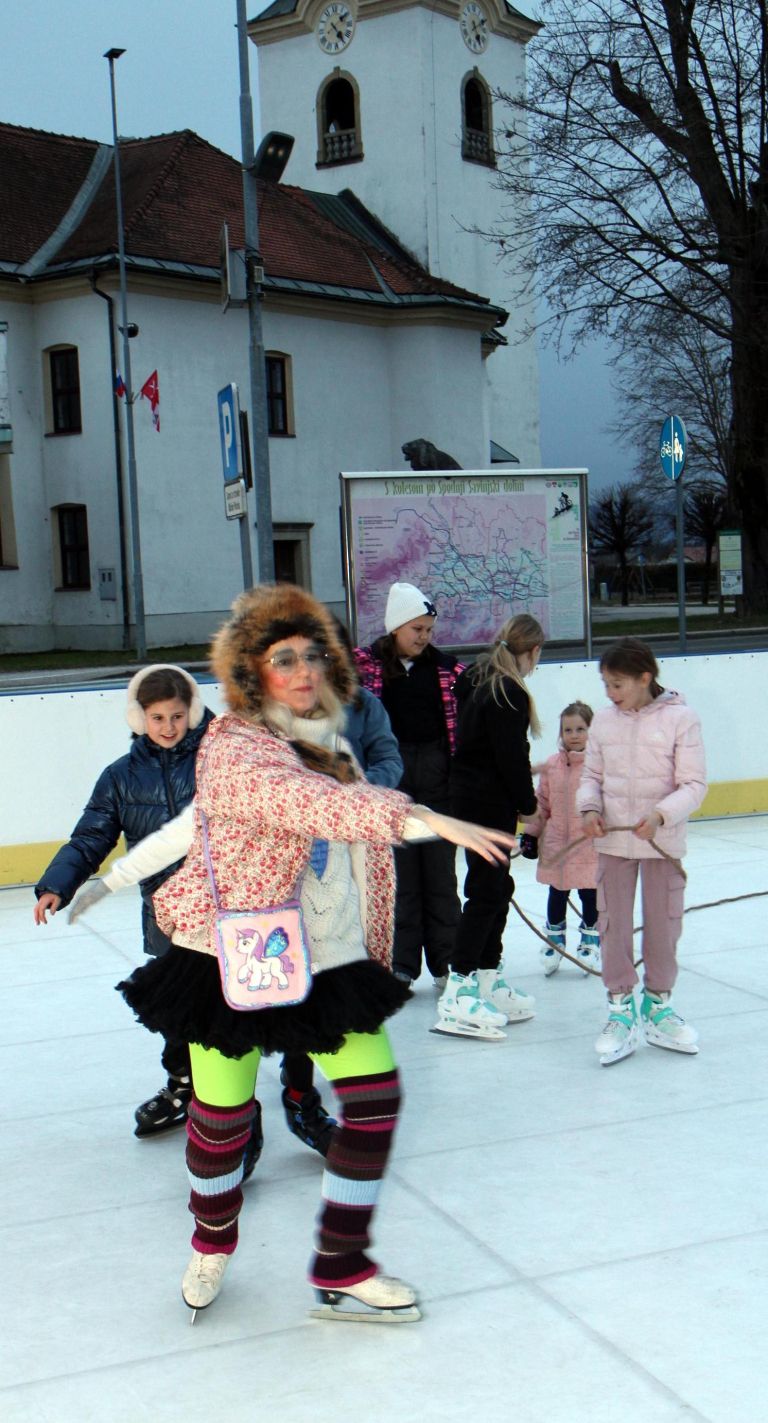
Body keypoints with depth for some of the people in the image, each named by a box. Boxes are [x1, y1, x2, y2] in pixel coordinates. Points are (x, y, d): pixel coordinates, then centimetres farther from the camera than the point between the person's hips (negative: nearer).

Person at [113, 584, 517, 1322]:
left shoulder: (326, 740, 7)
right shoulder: (233, 749, -18)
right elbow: (307, 804, -37)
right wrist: (423, 819, -46)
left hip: (330, 961, 6)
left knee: (375, 1094, -2)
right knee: (223, 1111, 7)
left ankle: (341, 1269, 14)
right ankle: (212, 1245, 38)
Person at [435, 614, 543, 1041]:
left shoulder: (475, 679, 11)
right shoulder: (510, 694, -18)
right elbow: (511, 759, -17)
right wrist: (529, 804, -5)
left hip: (467, 795, 10)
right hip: (490, 805, -10)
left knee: (495, 887, 17)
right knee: (486, 891, -7)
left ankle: (489, 982, 25)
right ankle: (458, 995, -6)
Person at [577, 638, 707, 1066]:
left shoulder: (680, 719, -10)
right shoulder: (603, 721, 2)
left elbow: (694, 785, -10)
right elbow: (592, 775, 9)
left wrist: (661, 815, -25)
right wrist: (590, 808, -11)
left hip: (662, 842, -2)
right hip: (613, 841, 3)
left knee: (664, 923, 9)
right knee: (613, 923, 5)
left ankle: (658, 1004, 28)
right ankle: (620, 1010, 18)